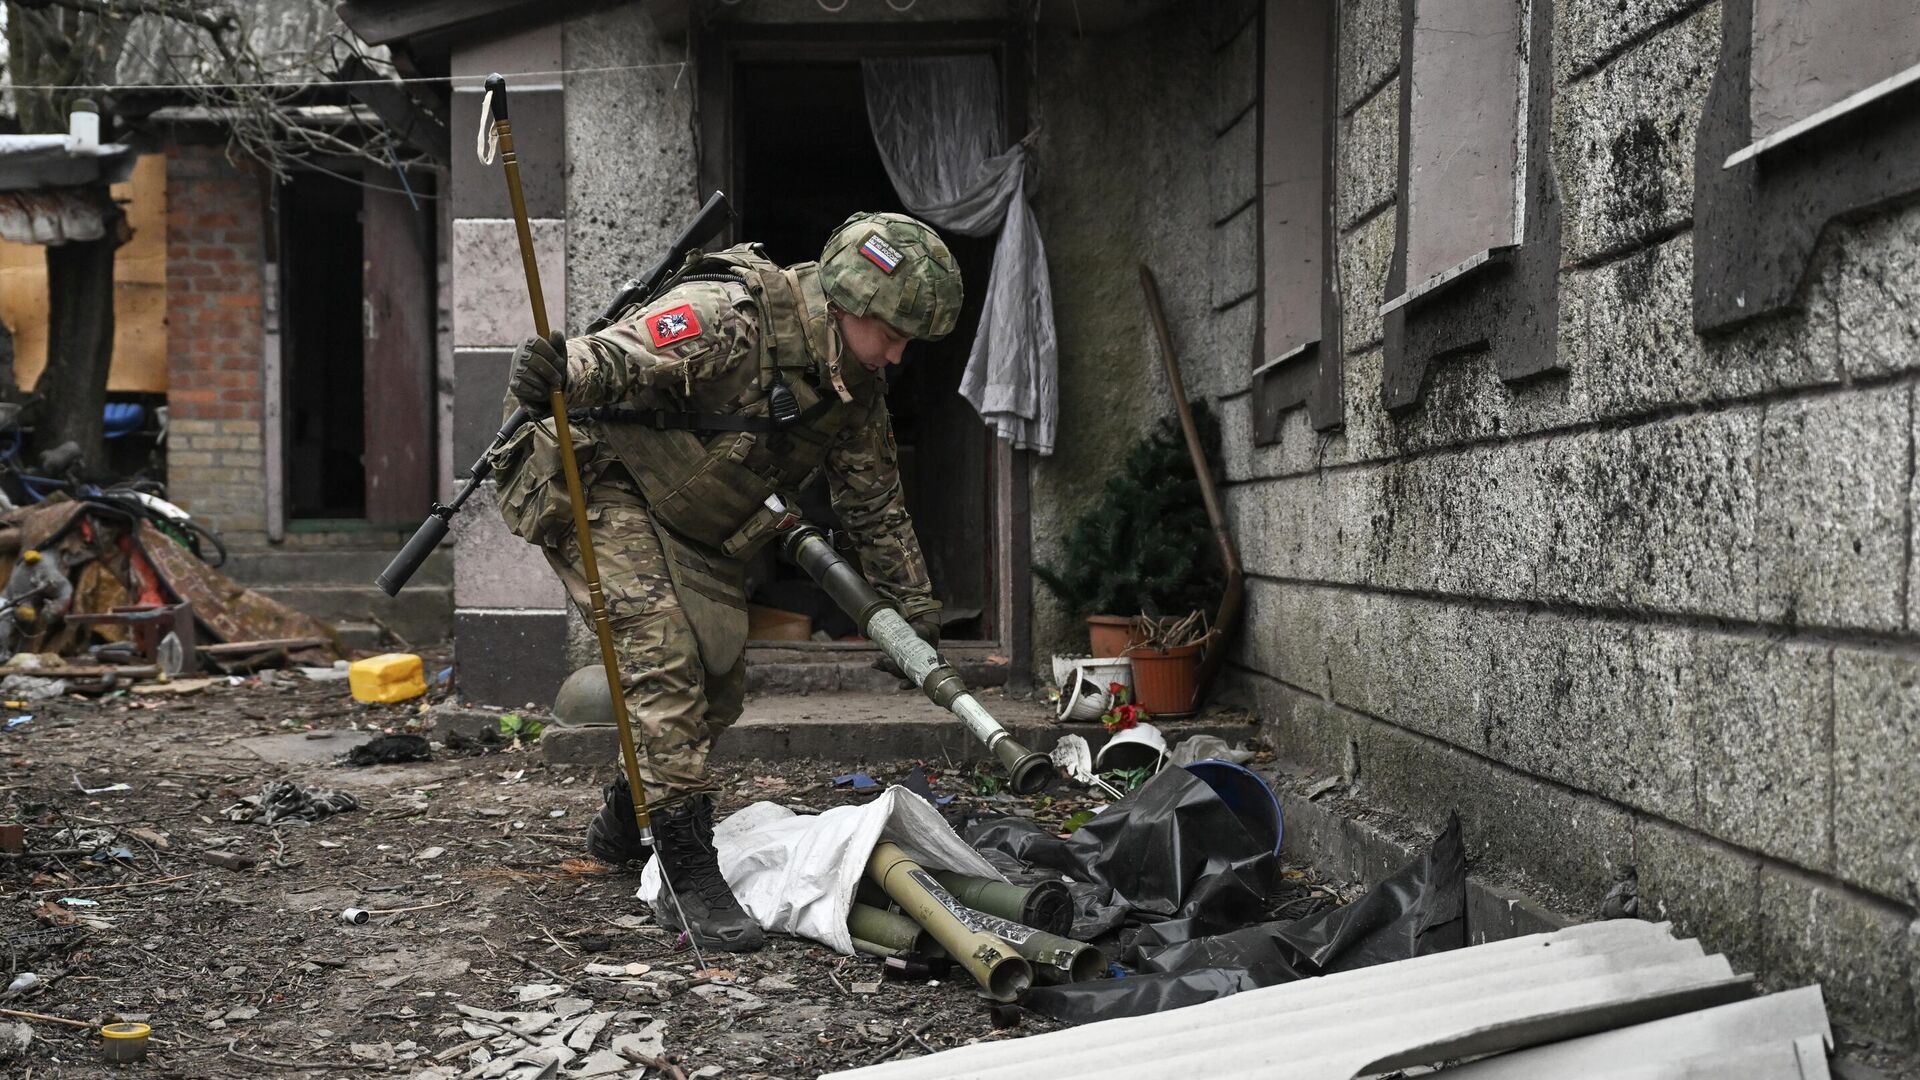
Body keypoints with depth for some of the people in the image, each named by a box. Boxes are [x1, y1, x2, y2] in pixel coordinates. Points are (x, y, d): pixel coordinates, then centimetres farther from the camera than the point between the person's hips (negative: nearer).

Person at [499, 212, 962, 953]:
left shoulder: (857, 384, -2)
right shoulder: (726, 317, -28)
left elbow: (875, 502, 10)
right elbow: (610, 357, -36)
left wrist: (914, 605, 13)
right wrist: (555, 372, -60)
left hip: (698, 528, 8)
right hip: (603, 488, -8)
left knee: (718, 687, 8)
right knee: (663, 658, -22)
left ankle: (623, 824, 33)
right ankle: (691, 876, -15)